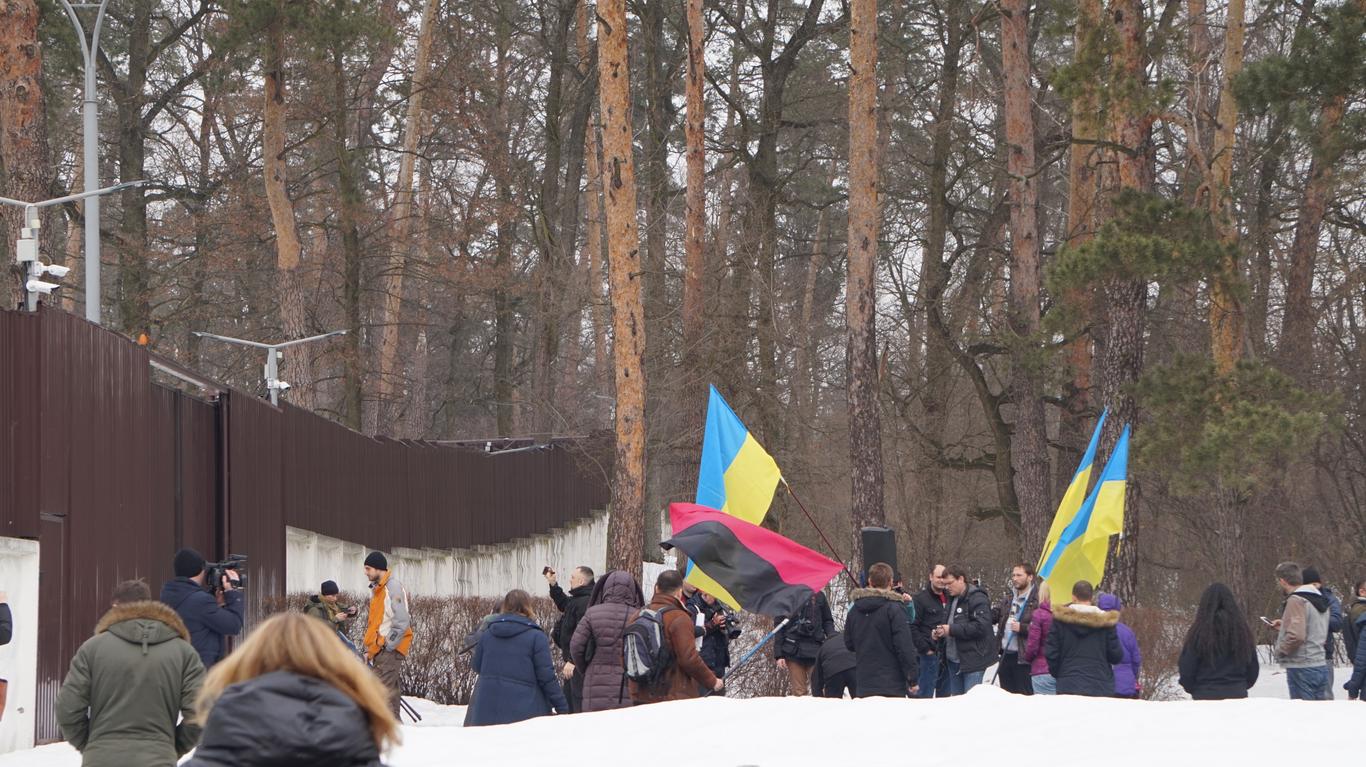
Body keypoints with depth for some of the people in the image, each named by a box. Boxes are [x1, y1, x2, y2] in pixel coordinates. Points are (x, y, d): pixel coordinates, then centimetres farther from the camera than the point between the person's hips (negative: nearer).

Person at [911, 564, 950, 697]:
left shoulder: (949, 598, 13)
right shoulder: (921, 599, -7)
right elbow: (912, 627, -11)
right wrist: (925, 649, -14)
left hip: (946, 655, 7)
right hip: (930, 653, -7)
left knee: (944, 693, 13)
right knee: (926, 694, -6)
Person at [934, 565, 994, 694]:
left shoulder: (978, 599, -13)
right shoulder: (953, 599, 18)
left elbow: (981, 627, -24)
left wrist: (951, 630, -22)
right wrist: (939, 632, 6)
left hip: (972, 661, -10)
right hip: (954, 659, 10)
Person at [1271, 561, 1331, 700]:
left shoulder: (1296, 600, -14)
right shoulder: (1320, 600, 17)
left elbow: (1297, 636, -24)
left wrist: (1279, 650, -8)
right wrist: (1283, 627, 21)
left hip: (1301, 668, -9)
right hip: (1320, 667, 9)